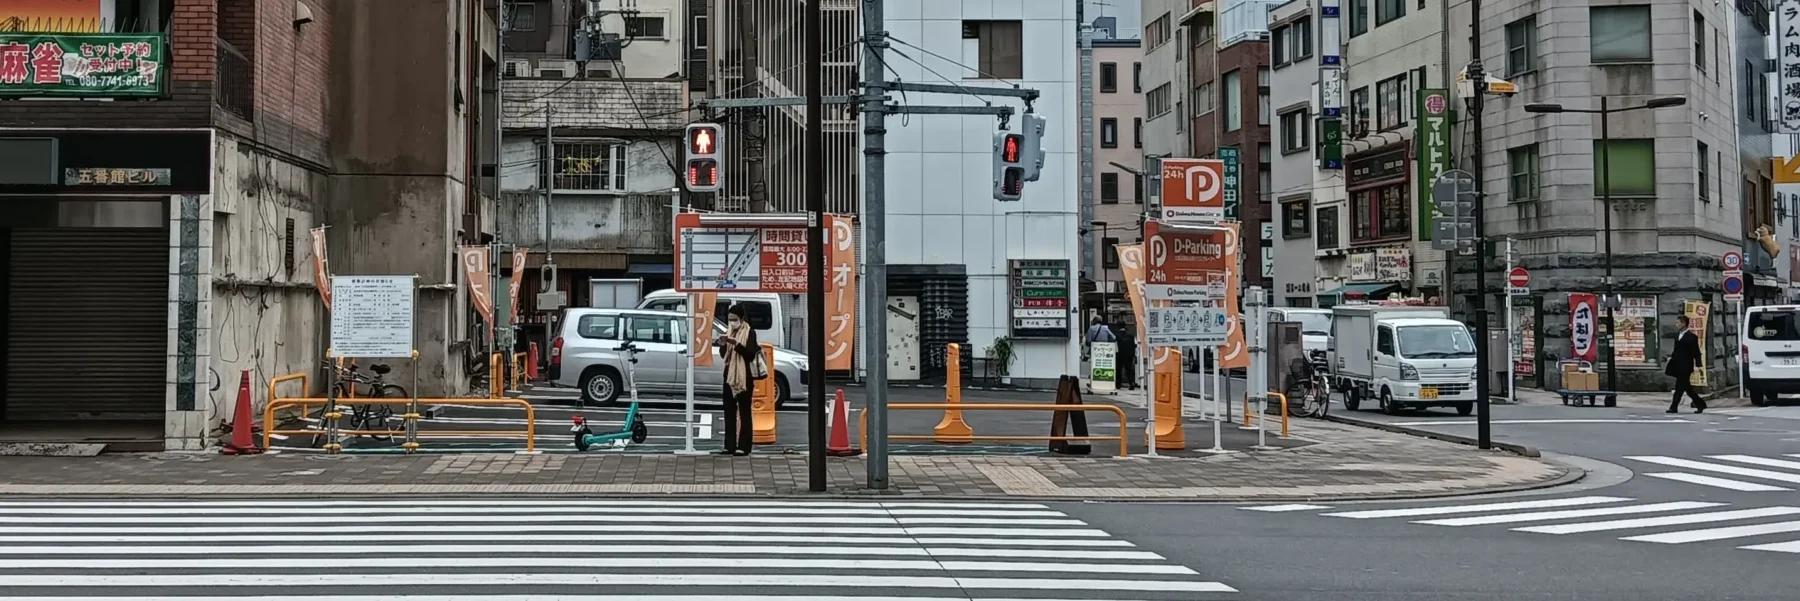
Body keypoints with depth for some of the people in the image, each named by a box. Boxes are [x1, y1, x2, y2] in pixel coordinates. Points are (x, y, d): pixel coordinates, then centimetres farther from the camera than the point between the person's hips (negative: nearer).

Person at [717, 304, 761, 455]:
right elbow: (723, 355, 13)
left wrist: (736, 344, -27)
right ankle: (730, 446, 10)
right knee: (729, 411, 6)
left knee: (744, 412, -3)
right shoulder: (728, 332, 11)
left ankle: (743, 447, -3)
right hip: (729, 376, 6)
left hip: (744, 377, -6)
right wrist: (723, 346, -7)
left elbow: (750, 354, -16)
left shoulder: (750, 332, -6)